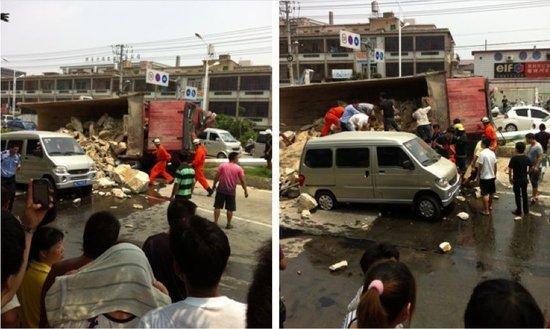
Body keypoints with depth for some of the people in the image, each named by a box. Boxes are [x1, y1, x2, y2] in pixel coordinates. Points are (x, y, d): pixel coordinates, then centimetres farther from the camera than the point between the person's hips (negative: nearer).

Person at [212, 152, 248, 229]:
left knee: (217, 206, 8)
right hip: (231, 191, -1)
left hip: (221, 189, 1)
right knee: (230, 209, 10)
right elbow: (242, 181, -4)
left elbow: (217, 176, -2)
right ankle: (228, 224, 16)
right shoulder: (239, 168, -4)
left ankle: (215, 222, 9)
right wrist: (245, 191, 5)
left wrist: (214, 185, 12)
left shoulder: (222, 165, -2)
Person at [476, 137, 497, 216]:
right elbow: (495, 165, 8)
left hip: (484, 177, -7)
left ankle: (486, 211, -1)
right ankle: (490, 206, 39)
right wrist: (494, 174, 20)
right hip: (492, 176, 7)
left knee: (484, 194, -2)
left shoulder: (482, 153, -19)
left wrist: (478, 175, -8)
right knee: (491, 192, 21)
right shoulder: (492, 153, 3)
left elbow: (480, 166, -18)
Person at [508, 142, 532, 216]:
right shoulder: (527, 158, -2)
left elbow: (510, 169, -18)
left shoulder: (514, 158, -17)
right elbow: (530, 168, 5)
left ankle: (518, 211, 12)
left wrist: (510, 178, -7)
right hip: (524, 179, 5)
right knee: (524, 194, 15)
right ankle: (526, 210, 23)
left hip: (516, 180, -4)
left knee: (517, 195, 6)